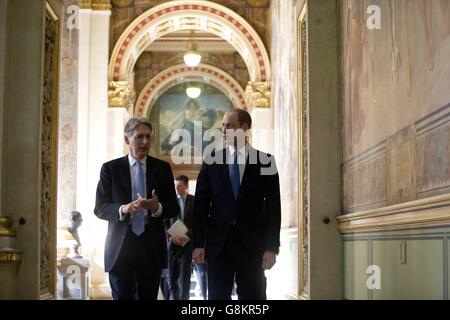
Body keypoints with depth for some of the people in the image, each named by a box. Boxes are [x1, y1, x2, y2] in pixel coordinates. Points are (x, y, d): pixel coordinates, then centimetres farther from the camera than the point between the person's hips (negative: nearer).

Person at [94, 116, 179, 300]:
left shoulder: (162, 168, 6)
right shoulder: (110, 168, 2)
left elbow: (174, 209, 5)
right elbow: (100, 208, -1)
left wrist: (157, 207, -18)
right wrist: (123, 209, -22)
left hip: (152, 248, 1)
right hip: (120, 247, -1)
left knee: (148, 297, 7)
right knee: (122, 297, 5)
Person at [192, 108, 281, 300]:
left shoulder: (265, 161, 2)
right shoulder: (211, 161, 6)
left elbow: (273, 206, -1)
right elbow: (201, 204, 4)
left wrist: (272, 247, -7)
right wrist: (198, 243, -2)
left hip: (252, 244, -1)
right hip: (218, 243, 1)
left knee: (252, 297, 4)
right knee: (217, 297, 5)